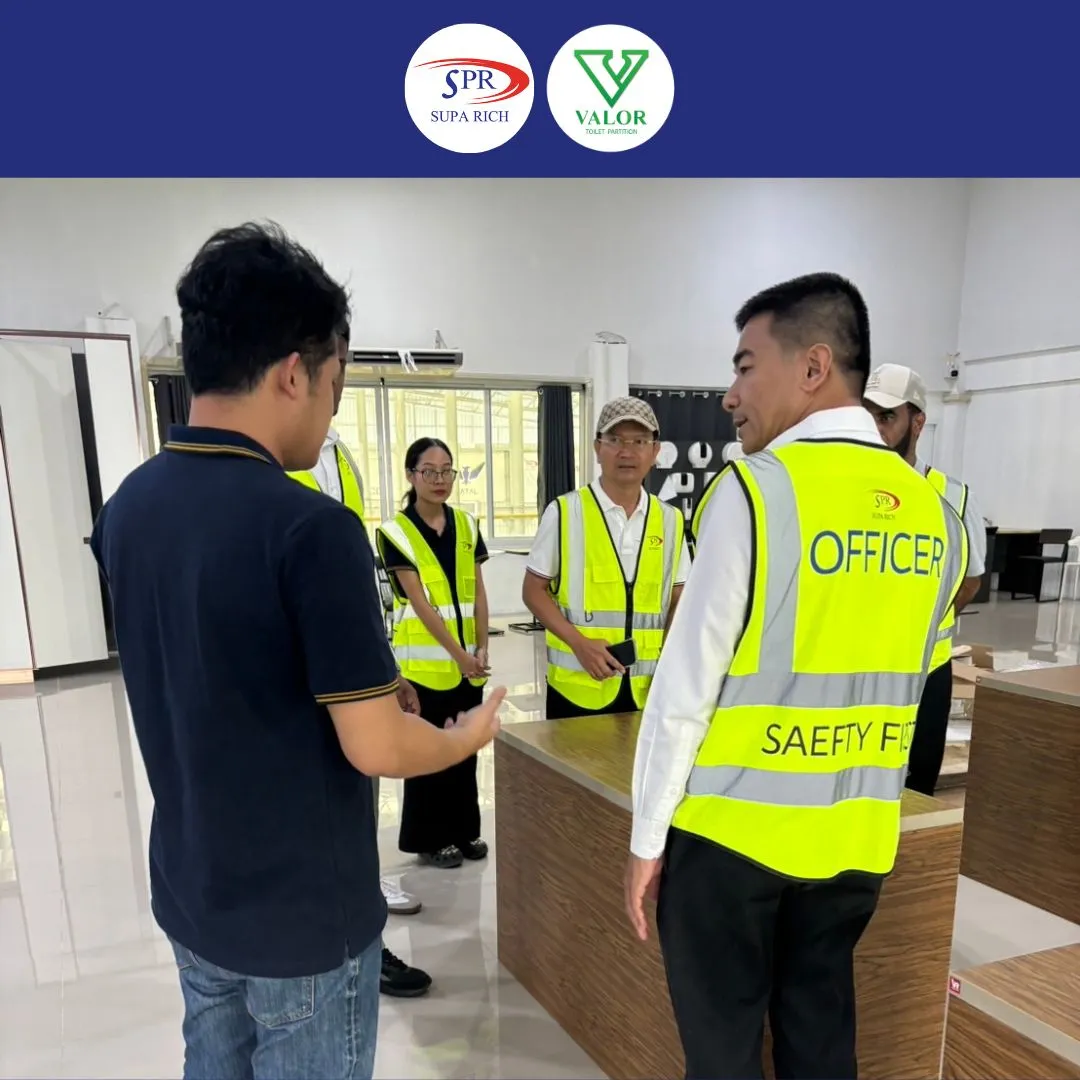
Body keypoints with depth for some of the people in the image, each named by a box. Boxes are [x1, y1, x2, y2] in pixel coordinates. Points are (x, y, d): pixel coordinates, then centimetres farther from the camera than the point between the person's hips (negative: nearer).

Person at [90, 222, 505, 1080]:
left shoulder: (125, 509, -4)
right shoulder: (310, 527, -28)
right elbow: (375, 747, -23)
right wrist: (471, 737, -3)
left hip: (188, 893, 7)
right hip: (304, 912, -6)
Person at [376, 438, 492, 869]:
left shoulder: (467, 525, 6)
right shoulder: (395, 532, -9)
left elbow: (477, 592, 6)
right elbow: (419, 601, -14)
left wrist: (482, 646, -5)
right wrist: (457, 653, -18)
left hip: (469, 662, 5)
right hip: (424, 661, -4)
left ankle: (464, 830, 29)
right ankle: (430, 839, 22)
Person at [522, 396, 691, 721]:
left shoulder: (670, 520, 6)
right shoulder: (564, 512, -3)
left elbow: (678, 601, 12)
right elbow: (534, 591, 0)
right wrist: (579, 643, -13)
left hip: (649, 687, 3)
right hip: (578, 685, -3)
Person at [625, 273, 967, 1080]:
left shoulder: (756, 489, -16)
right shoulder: (934, 513, 2)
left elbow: (687, 683, -14)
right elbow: (895, 680, 10)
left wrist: (647, 835, -4)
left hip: (733, 828, -5)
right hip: (859, 836, 5)